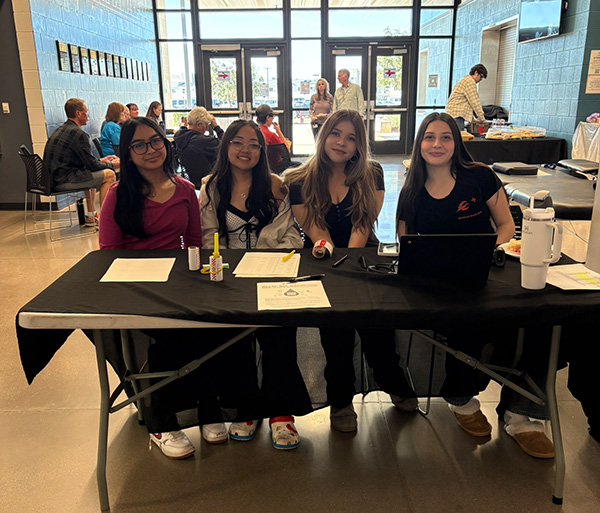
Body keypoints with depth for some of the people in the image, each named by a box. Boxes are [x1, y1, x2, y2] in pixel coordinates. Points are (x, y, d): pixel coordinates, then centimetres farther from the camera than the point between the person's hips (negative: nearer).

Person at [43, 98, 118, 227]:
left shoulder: (59, 130, 17)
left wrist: (101, 160, 23)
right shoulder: (78, 134, -14)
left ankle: (91, 215, 30)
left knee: (92, 174, 31)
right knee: (109, 174, -5)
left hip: (52, 179, 10)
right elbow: (92, 165, -11)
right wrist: (111, 165, 6)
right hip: (63, 181, -10)